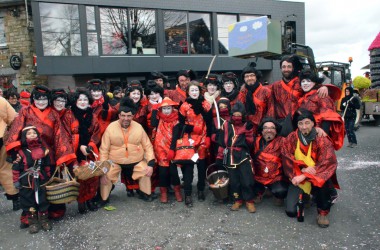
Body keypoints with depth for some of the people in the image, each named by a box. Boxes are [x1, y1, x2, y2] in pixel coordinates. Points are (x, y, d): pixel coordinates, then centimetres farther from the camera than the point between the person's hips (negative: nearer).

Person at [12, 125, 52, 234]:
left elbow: (47, 165, 8)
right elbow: (16, 167, -5)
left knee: (43, 200, 9)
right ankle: (32, 221, 19)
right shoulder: (21, 151, -8)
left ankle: (44, 219, 23)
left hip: (41, 181, 2)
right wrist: (16, 180, -5)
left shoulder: (43, 150, 0)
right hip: (26, 183, -2)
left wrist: (48, 178, 11)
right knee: (28, 201, 8)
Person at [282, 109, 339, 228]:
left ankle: (323, 212, -12)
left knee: (323, 179, -36)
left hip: (317, 179, -1)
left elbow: (328, 164, -21)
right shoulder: (291, 139, -6)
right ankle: (303, 197, 22)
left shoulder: (322, 140, -12)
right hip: (297, 179, 2)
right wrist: (302, 168, -26)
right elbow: (287, 160, -8)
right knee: (291, 211, -12)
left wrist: (305, 176, -28)